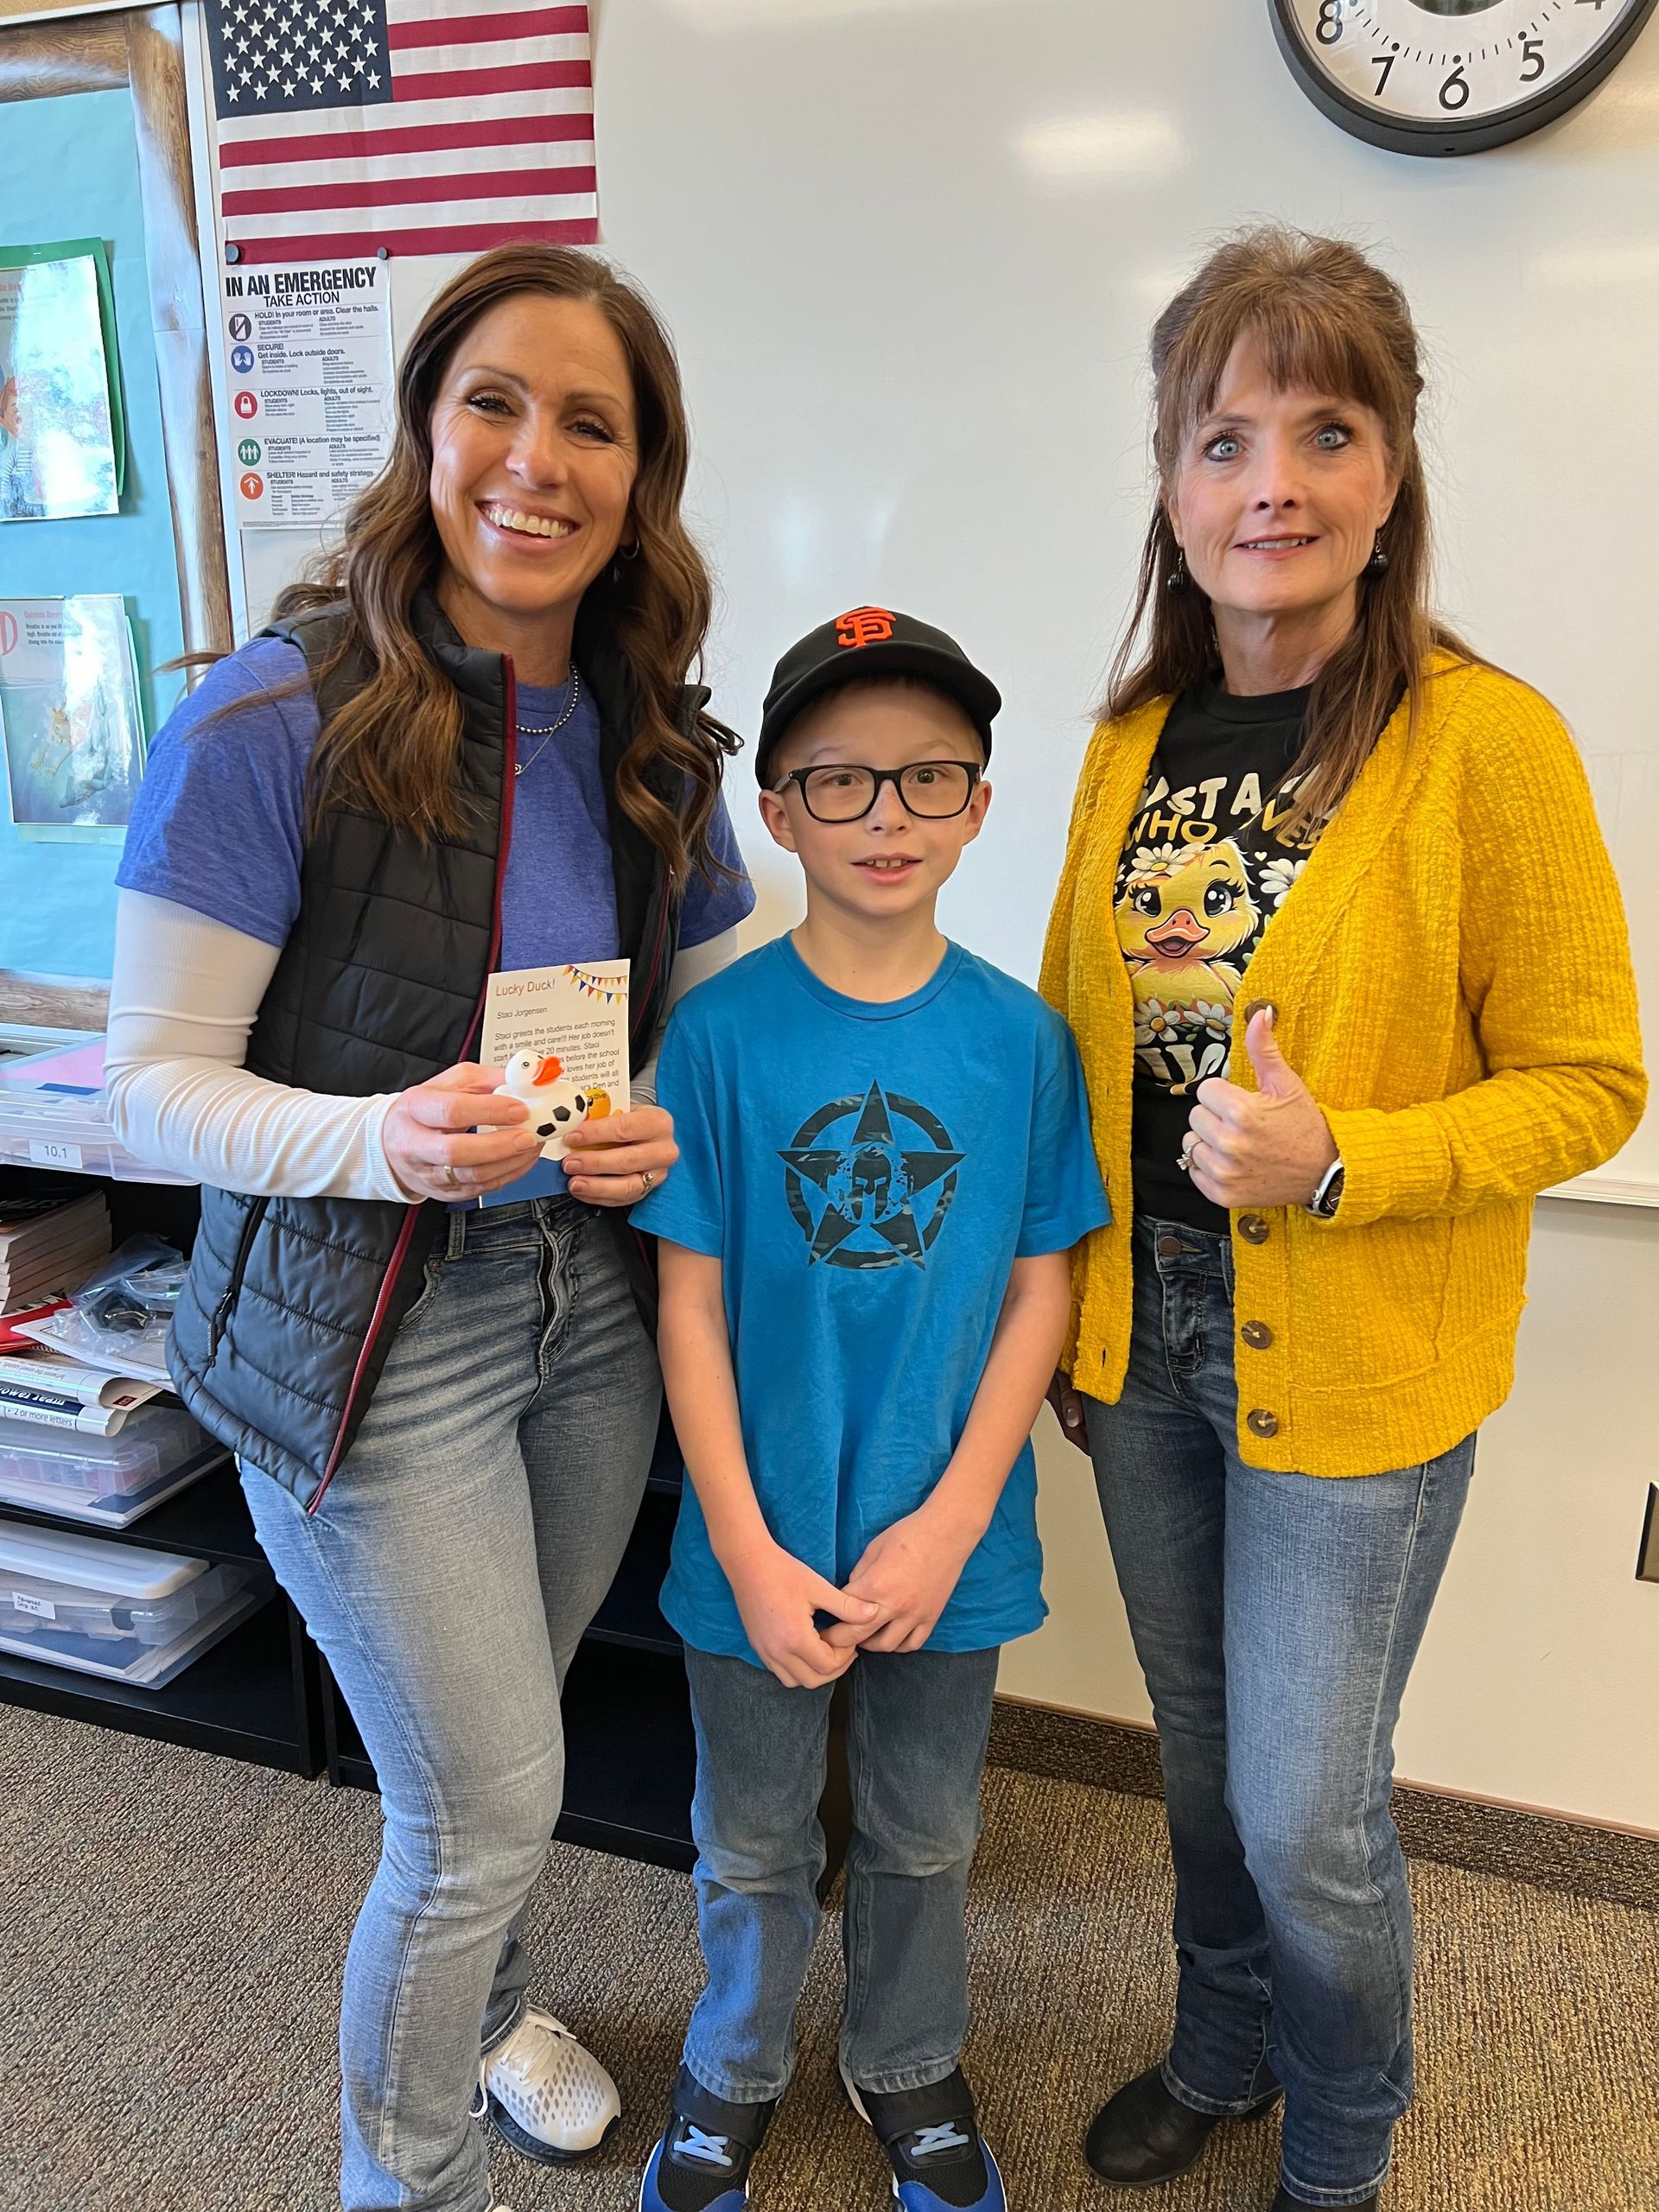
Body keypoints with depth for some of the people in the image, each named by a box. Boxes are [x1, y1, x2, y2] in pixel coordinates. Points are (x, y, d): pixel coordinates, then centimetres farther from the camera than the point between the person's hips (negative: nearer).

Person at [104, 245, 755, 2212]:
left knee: (490, 1755, 23)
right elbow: (155, 1085, -13)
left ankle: (482, 2005, 56)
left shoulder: (650, 741, 2)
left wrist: (667, 1130, -7)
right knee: (485, 1802, 6)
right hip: (364, 1334, -5)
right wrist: (381, 1139, -30)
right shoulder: (271, 724, -15)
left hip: (592, 1301, 5)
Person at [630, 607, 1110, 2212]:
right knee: (754, 1847, 21)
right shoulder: (720, 1032, -12)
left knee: (924, 1838, 23)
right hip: (761, 1544, -1)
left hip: (948, 1538, 2)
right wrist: (751, 1557, -13)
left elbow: (1039, 1291, -5)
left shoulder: (1022, 1038, -8)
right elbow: (693, 1302, -10)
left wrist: (947, 1524, -12)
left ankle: (907, 2066, 51)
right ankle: (735, 2069, 49)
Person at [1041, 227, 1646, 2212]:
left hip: (1355, 1372, -5)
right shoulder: (1131, 739, 3)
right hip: (1142, 1338, 5)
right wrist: (1059, 1298, 10)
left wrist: (1341, 1161, -25)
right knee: (1200, 1749, 22)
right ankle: (1222, 2052, 50)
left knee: (1307, 1811, 8)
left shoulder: (1486, 742, -14)